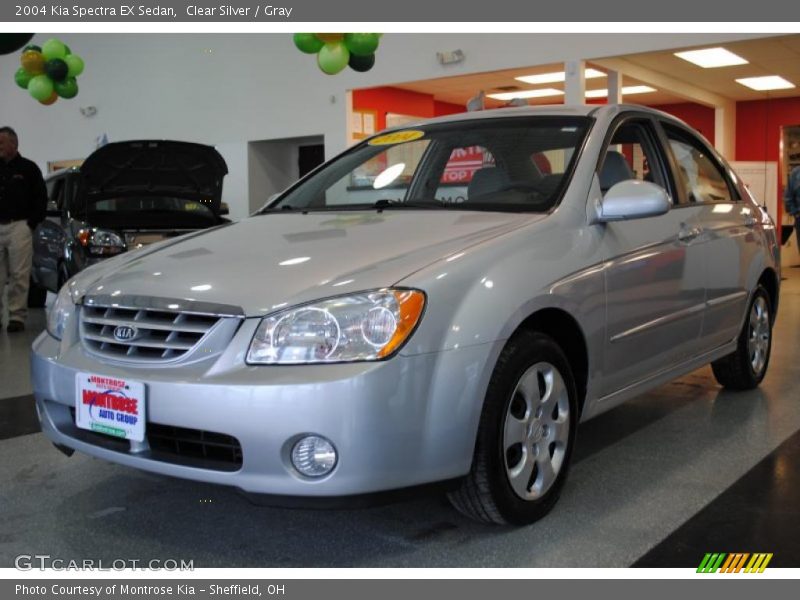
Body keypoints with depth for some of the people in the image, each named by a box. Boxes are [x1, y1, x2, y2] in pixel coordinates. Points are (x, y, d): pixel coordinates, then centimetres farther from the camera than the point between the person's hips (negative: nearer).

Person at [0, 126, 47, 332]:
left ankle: (17, 316, 1)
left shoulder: (28, 168, 3)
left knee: (19, 275, -4)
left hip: (18, 228, -4)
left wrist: (31, 222, -4)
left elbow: (41, 198, 3)